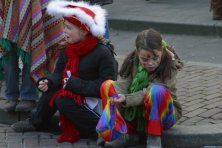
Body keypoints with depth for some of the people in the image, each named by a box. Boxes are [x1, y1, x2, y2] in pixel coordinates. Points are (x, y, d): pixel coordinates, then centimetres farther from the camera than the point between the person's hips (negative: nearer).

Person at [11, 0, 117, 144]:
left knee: (63, 102, -23)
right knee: (51, 89, -5)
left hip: (98, 99, -8)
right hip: (77, 93, 8)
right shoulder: (69, 48, 0)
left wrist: (75, 84, -28)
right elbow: (59, 73, 4)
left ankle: (98, 128, -11)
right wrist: (48, 82, -20)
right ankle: (38, 122, 18)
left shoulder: (103, 52, -25)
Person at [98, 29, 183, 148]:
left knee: (157, 91, -36)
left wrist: (126, 99, -40)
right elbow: (122, 85, -17)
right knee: (107, 85, -13)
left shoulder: (169, 64, -18)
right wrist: (117, 98, -40)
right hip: (136, 112, 5)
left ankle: (154, 137, -18)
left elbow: (151, 93, -27)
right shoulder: (132, 61, -7)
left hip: (162, 113, -4)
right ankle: (130, 134, -8)